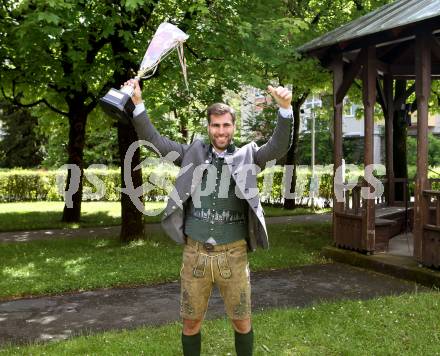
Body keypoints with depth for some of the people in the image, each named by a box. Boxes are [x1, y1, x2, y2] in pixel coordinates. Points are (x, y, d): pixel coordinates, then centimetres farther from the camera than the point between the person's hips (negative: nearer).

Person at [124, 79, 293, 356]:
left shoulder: (247, 156, 1)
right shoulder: (194, 154, 5)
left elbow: (279, 147, -14)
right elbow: (155, 140, 2)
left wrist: (285, 109, -30)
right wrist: (138, 103, -11)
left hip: (233, 255, -1)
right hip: (195, 254, 1)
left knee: (242, 322, 11)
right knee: (191, 323, 12)